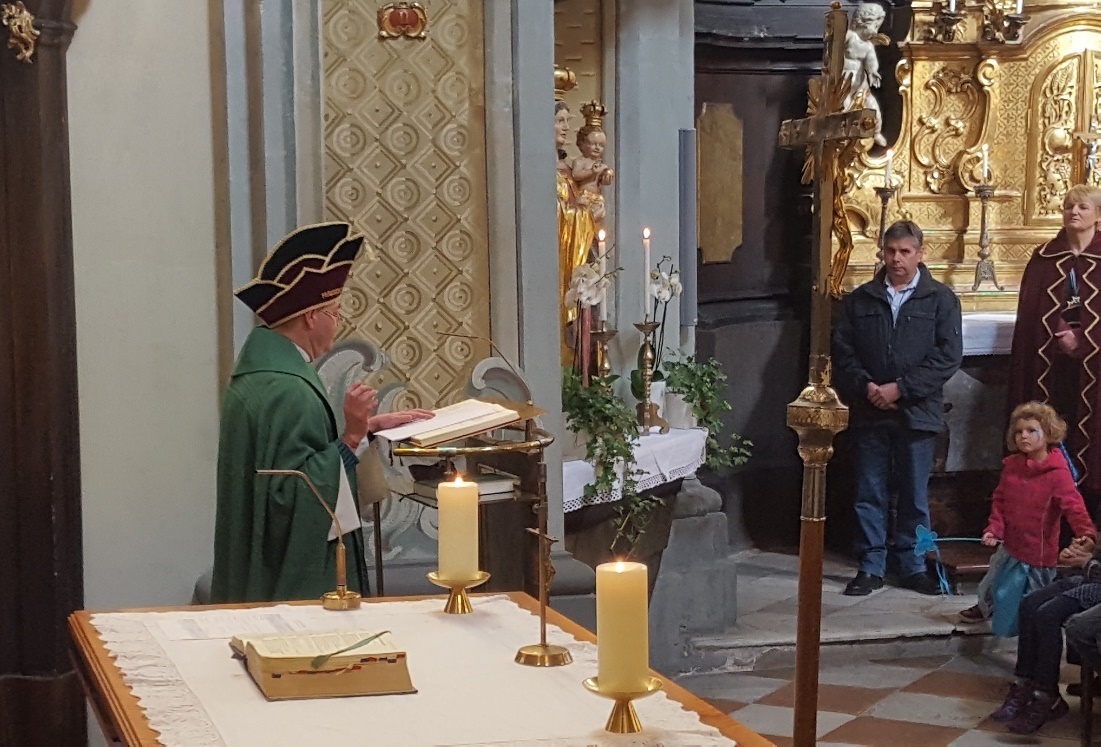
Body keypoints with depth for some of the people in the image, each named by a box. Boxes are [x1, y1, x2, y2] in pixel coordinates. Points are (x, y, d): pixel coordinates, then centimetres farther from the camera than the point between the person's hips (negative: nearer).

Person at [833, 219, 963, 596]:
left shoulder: (940, 299, 1)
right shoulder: (861, 299, 8)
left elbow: (948, 356, -6)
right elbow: (842, 350, 6)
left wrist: (900, 387, -13)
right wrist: (865, 386, -11)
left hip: (917, 412, -2)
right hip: (869, 413, 2)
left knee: (914, 495, 7)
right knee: (870, 494, 6)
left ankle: (912, 566, 17)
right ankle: (870, 567, 14)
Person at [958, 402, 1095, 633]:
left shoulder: (1058, 473, -19)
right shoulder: (1011, 465, 0)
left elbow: (1073, 506, -27)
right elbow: (1000, 500, 7)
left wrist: (1086, 532, -42)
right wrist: (994, 529, -4)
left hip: (1039, 551, -6)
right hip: (1010, 545, 6)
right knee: (993, 584, 27)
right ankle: (984, 607, 55)